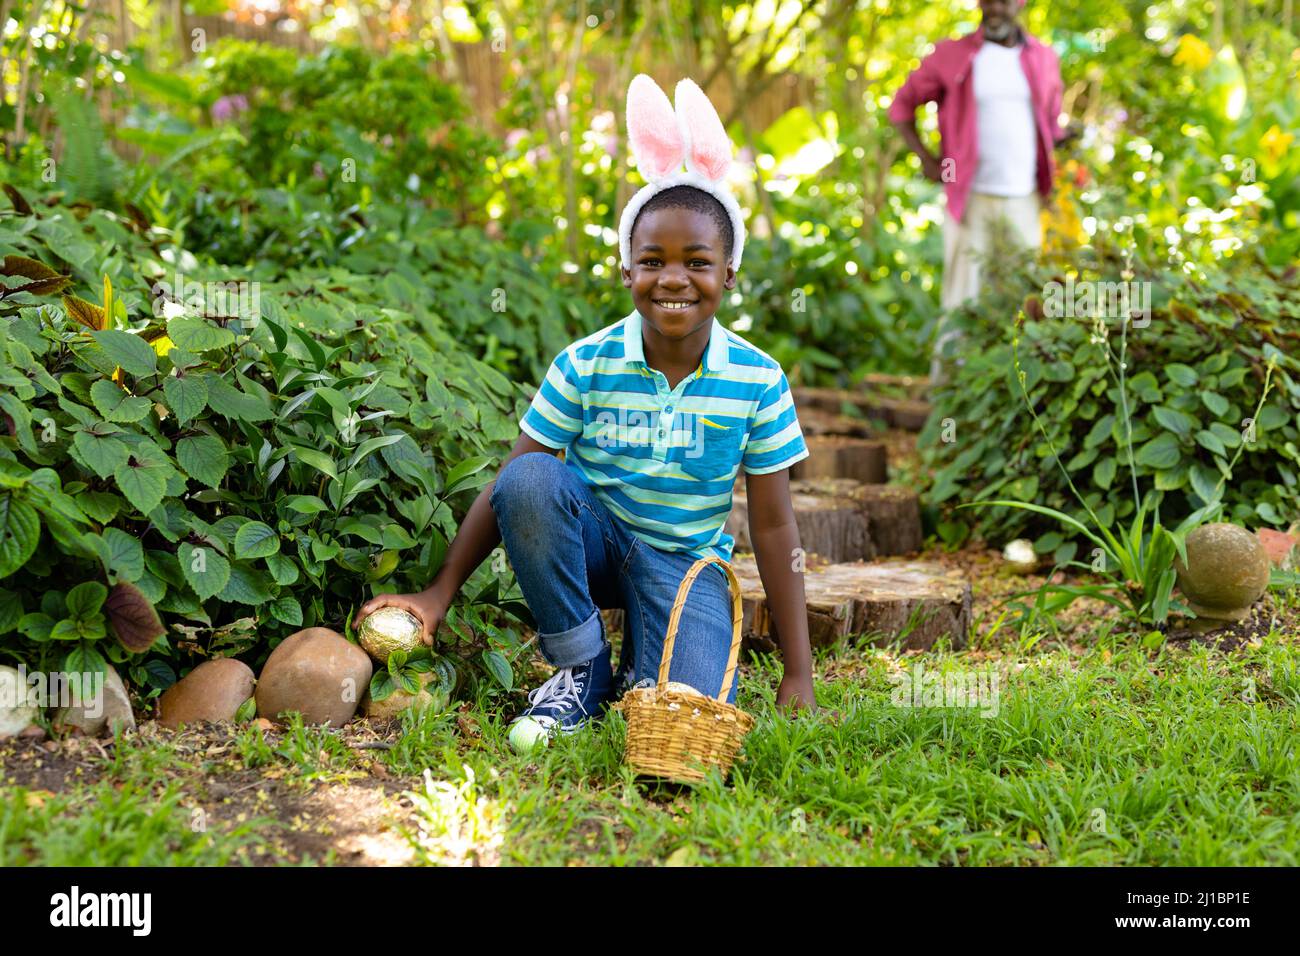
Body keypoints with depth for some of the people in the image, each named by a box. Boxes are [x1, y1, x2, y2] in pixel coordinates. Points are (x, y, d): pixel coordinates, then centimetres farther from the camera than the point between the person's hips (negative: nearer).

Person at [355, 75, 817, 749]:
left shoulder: (757, 381, -10)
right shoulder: (585, 366, -12)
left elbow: (773, 525, -6)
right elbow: (507, 491, -9)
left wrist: (798, 674, -7)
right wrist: (439, 594, -15)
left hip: (684, 559, -1)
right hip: (589, 540, 1)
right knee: (530, 479, -33)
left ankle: (639, 670, 11)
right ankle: (581, 668, -12)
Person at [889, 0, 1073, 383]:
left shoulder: (1043, 58, 10)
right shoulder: (953, 56, 1)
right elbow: (902, 106, 10)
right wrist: (925, 158, -2)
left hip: (1024, 199, 3)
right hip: (971, 198, -3)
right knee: (961, 299, -2)